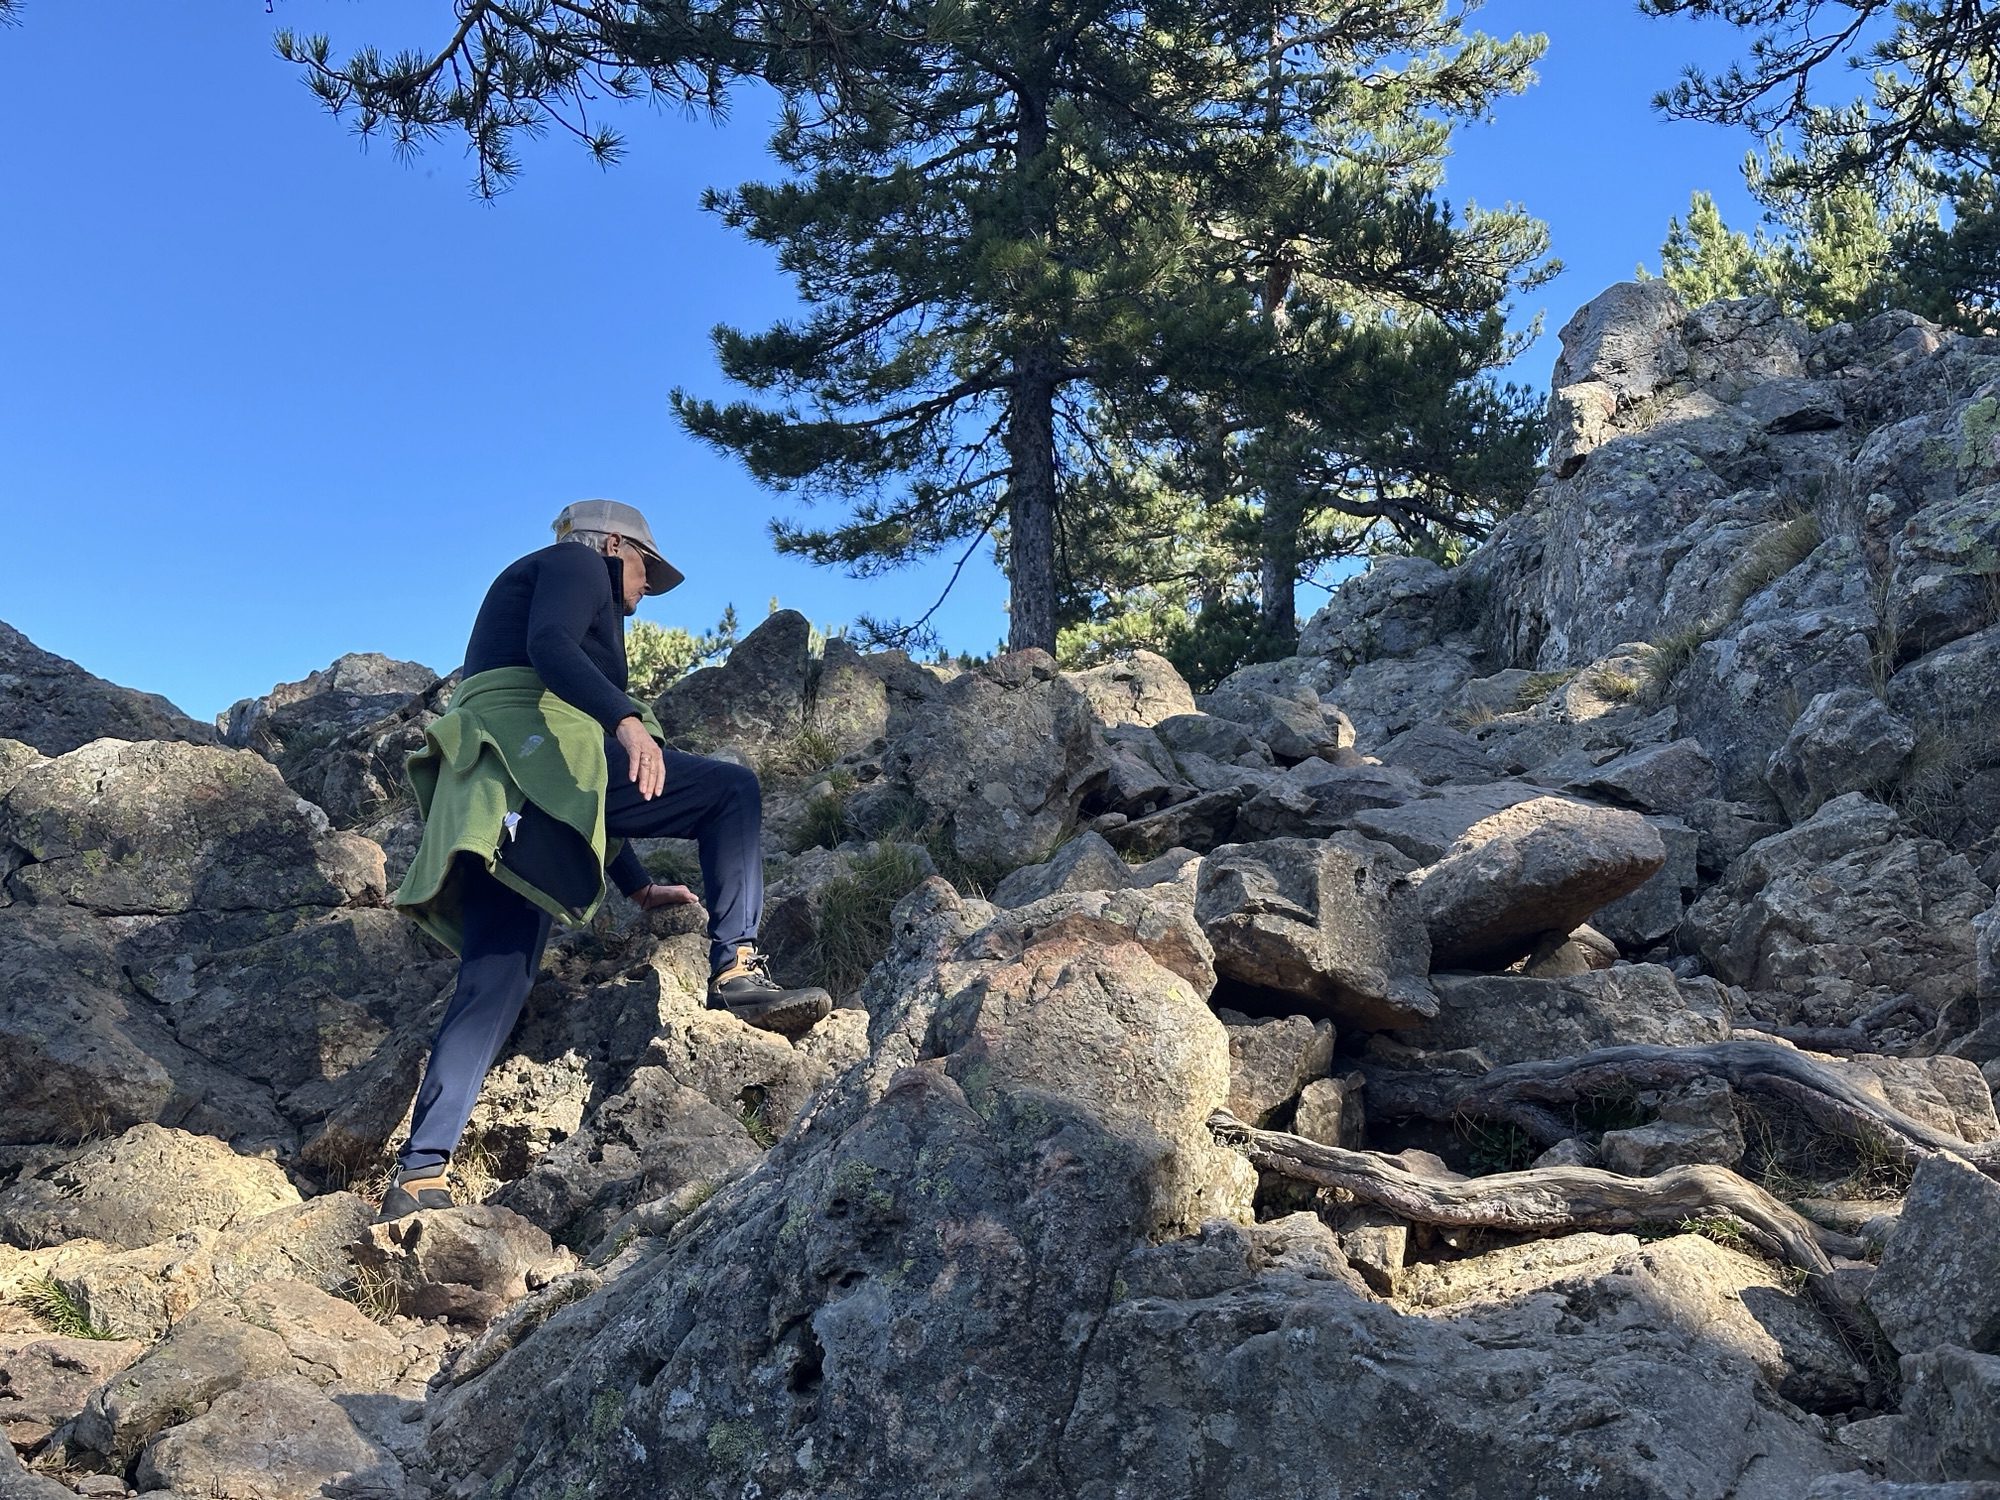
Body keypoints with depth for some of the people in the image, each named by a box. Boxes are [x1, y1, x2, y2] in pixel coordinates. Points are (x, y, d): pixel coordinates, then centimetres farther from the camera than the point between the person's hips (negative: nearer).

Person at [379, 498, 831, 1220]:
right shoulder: (575, 562, 15)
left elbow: (583, 800, 34)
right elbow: (548, 646, -12)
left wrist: (638, 885, 32)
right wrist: (627, 719, -27)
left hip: (488, 794, 9)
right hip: (530, 737, -9)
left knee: (494, 982, 1)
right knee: (732, 790, -4)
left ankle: (419, 1173, -5)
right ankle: (737, 969, -15)